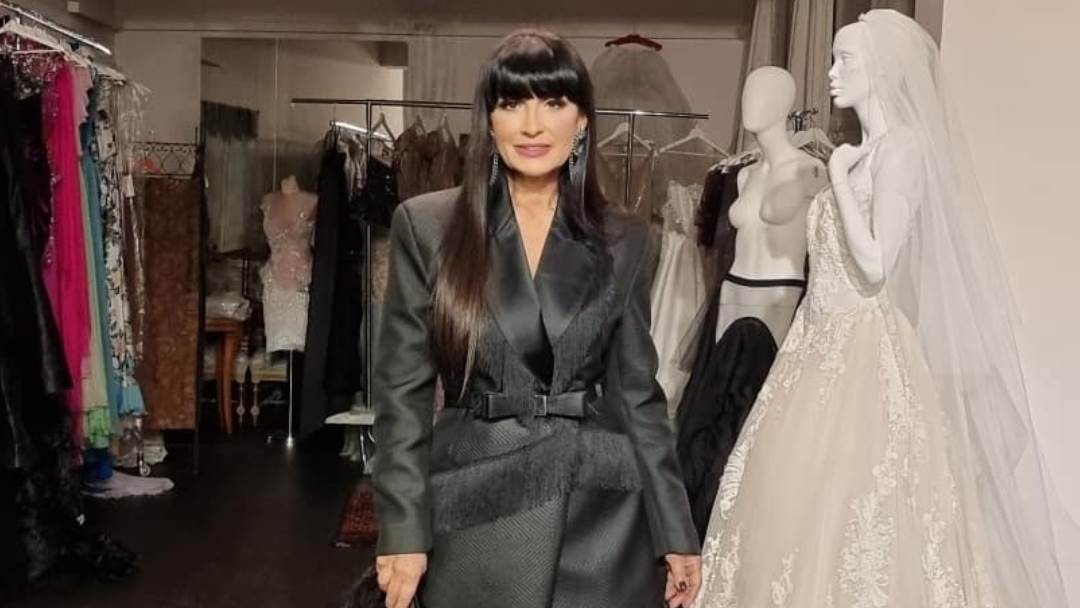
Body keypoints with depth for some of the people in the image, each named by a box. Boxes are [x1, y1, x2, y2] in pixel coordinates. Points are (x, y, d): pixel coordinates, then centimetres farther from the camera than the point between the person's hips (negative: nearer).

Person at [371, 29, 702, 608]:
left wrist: (676, 532, 4)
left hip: (600, 514, 1)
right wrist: (404, 531, -6)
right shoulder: (426, 225, -2)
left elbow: (637, 394, 6)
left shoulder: (625, 243, 3)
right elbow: (402, 390, -1)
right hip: (476, 515, -1)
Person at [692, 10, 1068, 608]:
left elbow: (874, 265, -20)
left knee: (844, 503, -4)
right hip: (824, 346, 9)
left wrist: (838, 178, -14)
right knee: (798, 498, 11)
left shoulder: (902, 147, -11)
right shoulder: (861, 153, 13)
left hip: (864, 351, -9)